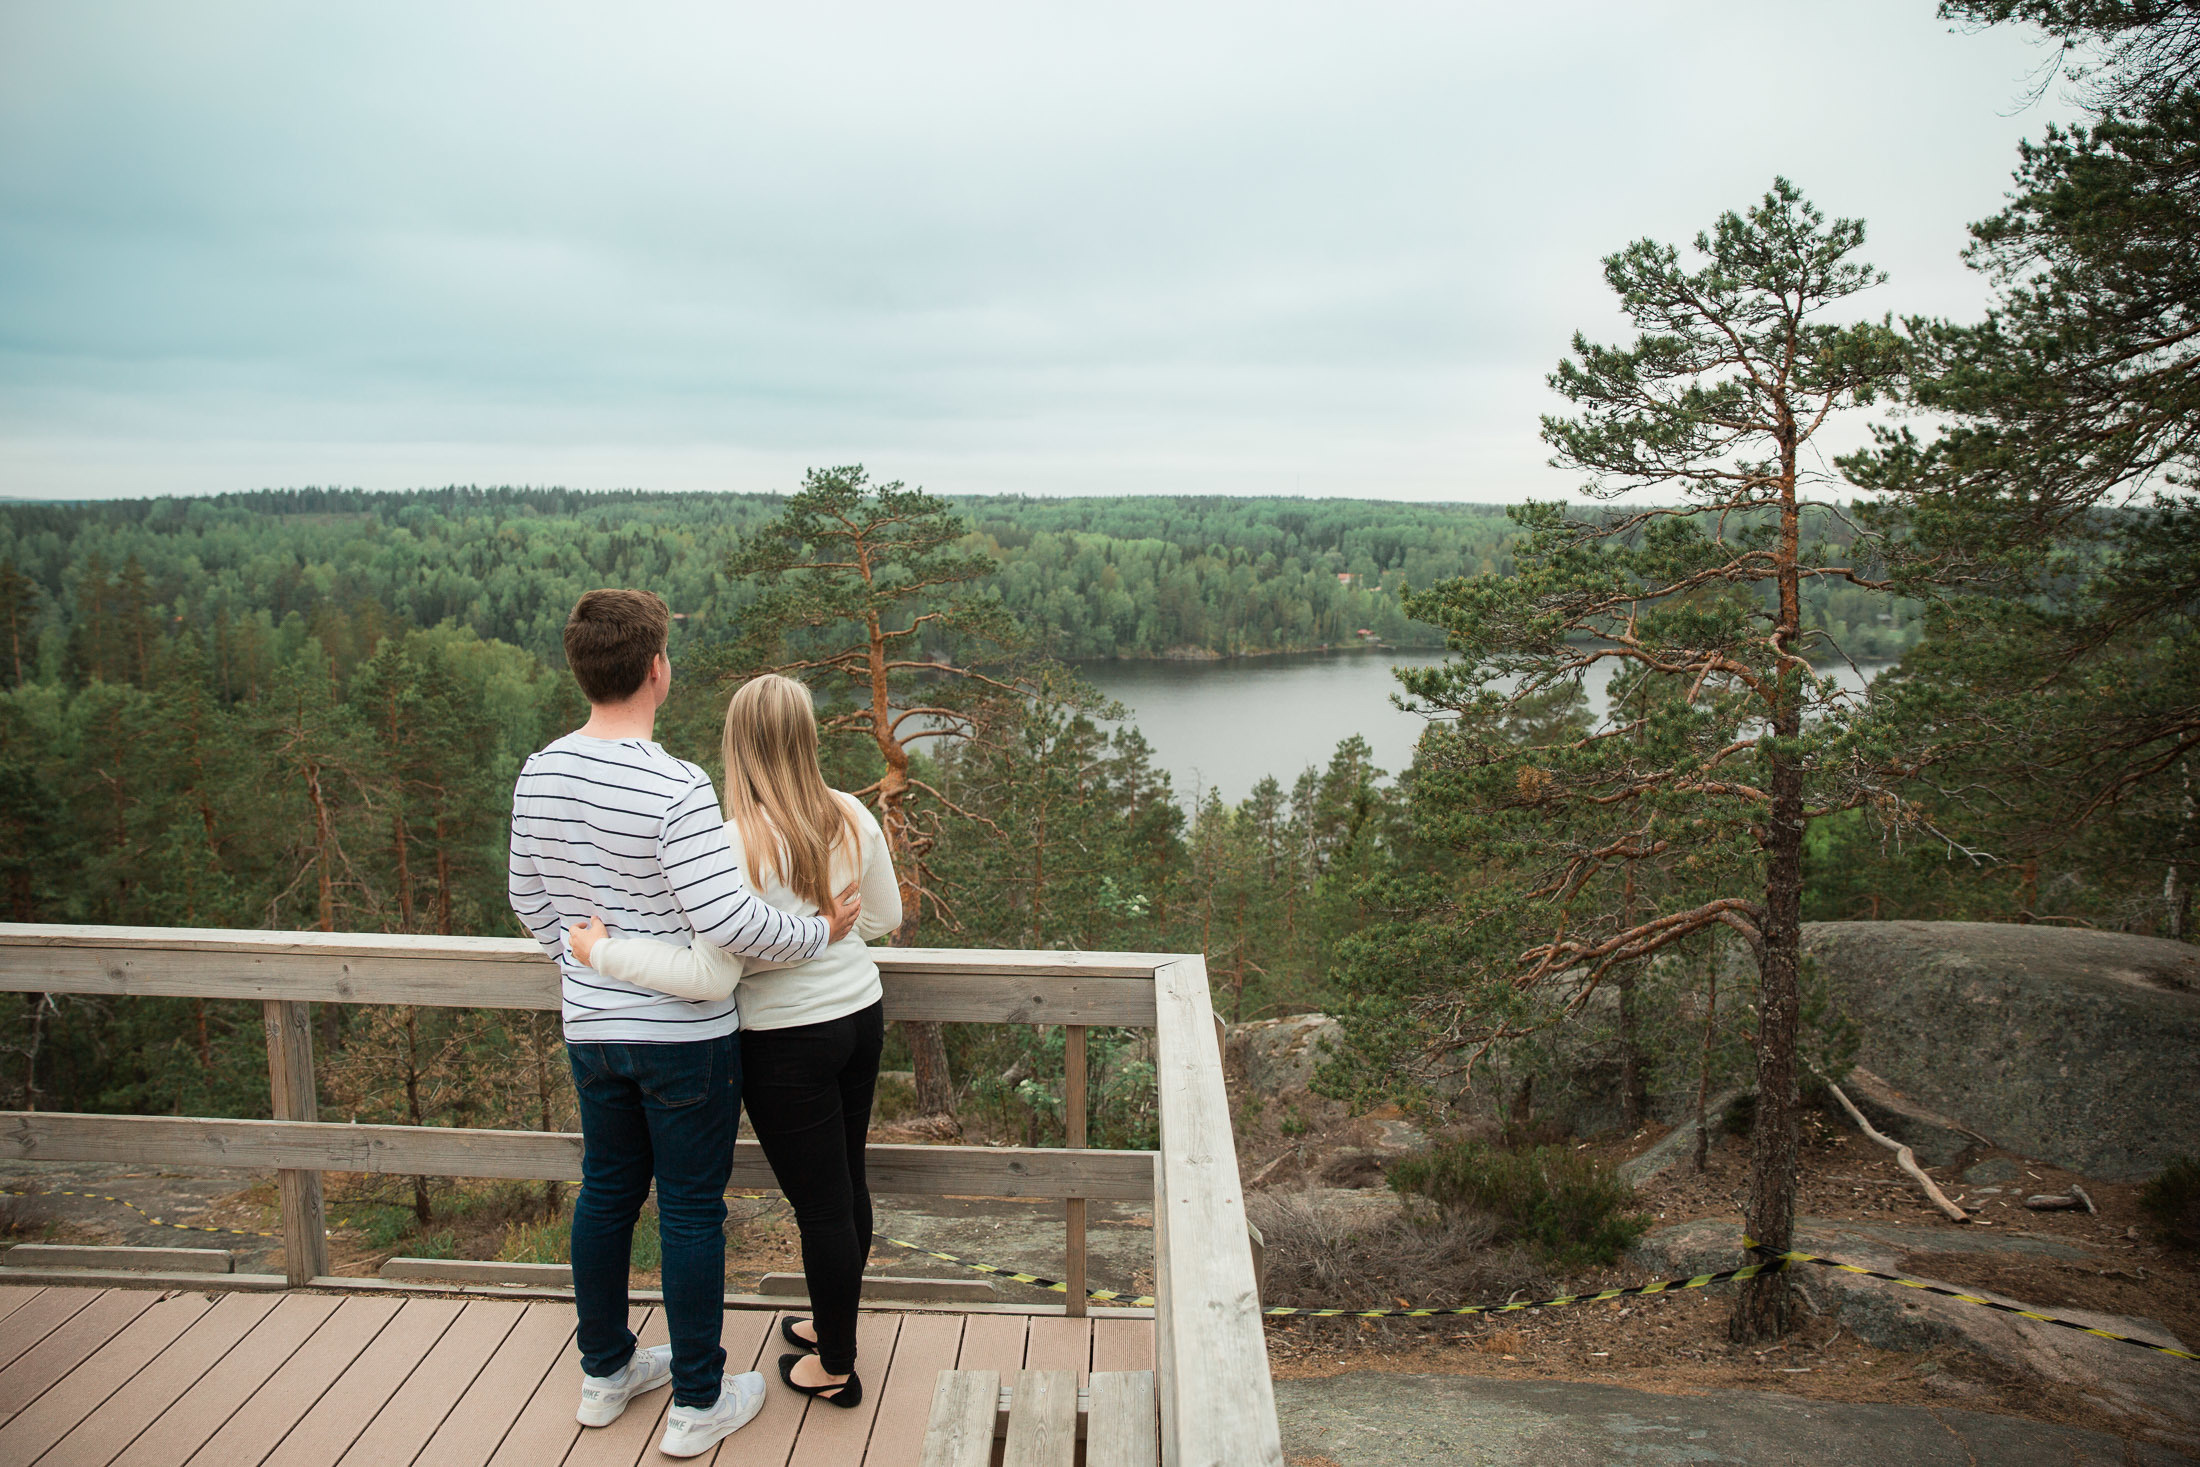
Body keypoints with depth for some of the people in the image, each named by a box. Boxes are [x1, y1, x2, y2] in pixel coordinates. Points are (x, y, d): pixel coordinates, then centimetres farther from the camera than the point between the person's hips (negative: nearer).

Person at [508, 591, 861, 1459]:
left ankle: (605, 1373, 38)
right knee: (690, 1209, 7)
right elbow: (728, 923, -28)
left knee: (606, 1192, 20)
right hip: (684, 1036, -6)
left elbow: (528, 897, 11)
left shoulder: (538, 776, -1)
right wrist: (819, 932, -11)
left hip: (591, 1028, 7)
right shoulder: (677, 790, -24)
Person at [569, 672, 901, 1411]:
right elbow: (886, 916, 8)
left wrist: (605, 953, -16)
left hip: (788, 1043, -6)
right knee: (846, 1183, 21)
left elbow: (713, 976, -25)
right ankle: (833, 1325, 42)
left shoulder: (740, 843, -23)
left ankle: (835, 1367, 27)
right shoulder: (852, 817, -5)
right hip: (861, 1016, 6)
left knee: (820, 1202, 8)